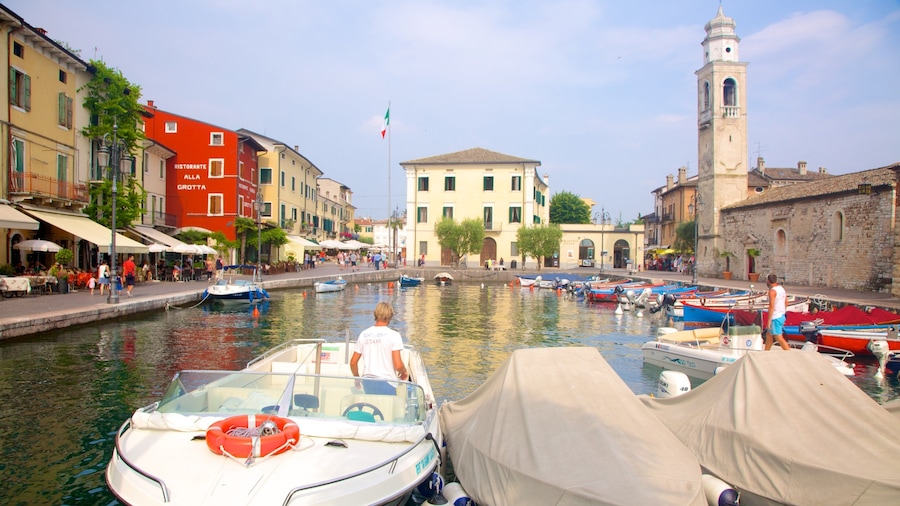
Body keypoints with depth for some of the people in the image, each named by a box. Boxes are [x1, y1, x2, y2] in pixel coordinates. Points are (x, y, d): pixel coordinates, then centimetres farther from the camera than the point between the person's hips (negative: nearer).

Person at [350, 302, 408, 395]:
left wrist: (357, 377, 26)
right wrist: (404, 372, 7)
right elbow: (398, 365, -15)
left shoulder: (363, 334, 5)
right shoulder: (394, 335, -9)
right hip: (386, 383, -4)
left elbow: (353, 362, 9)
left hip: (367, 383, 4)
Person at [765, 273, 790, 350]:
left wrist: (769, 320, -18)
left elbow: (771, 307, -21)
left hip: (775, 318, -10)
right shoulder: (782, 288, 10)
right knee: (769, 335, 18)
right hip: (781, 316, 10)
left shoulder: (772, 291, -17)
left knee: (779, 338, -7)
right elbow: (786, 301, 18)